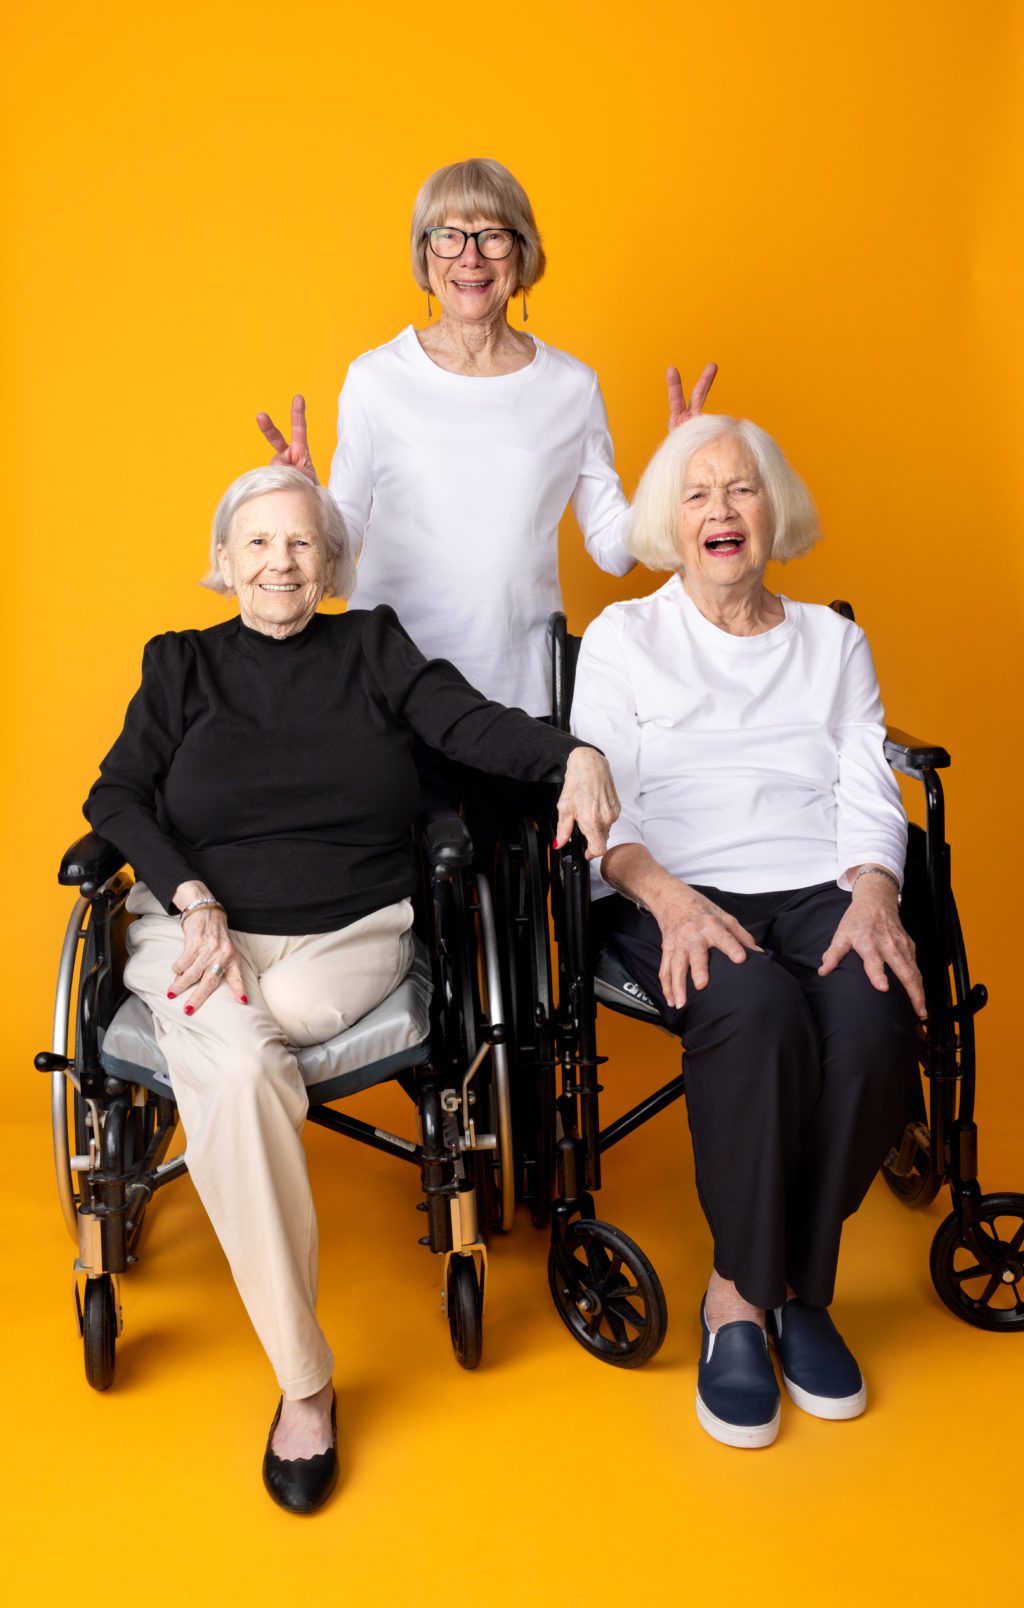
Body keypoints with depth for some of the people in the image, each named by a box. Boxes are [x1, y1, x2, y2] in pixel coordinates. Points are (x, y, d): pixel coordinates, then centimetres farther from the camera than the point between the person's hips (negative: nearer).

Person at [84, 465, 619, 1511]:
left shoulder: (372, 647, 12)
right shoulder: (180, 664, 15)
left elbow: (472, 723, -5)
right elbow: (117, 796, 4)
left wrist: (573, 755, -26)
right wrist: (193, 897, -14)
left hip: (351, 933, 0)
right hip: (200, 924, 1)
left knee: (230, 1062, -35)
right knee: (238, 1066, -32)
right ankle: (304, 1381, -25)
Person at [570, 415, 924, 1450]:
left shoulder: (834, 642, 22)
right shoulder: (623, 637, 14)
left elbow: (870, 799, 10)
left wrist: (873, 893, -12)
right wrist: (669, 897, -19)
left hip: (822, 887, 3)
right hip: (673, 893, -2)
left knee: (877, 1019, -31)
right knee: (759, 1010, -35)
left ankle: (791, 1284, -10)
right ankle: (742, 1295, -15)